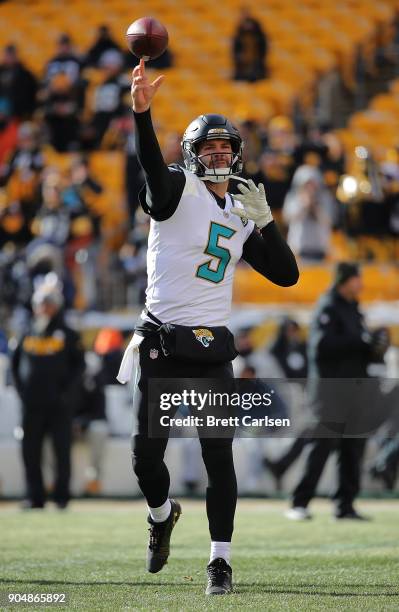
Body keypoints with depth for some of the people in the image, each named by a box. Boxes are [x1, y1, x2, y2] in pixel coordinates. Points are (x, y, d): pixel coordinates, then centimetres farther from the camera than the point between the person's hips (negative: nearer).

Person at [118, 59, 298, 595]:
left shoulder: (241, 216, 15)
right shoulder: (178, 189, 0)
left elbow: (287, 275, 11)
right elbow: (153, 165, -24)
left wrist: (264, 221, -2)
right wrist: (142, 113, -43)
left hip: (212, 349, 3)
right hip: (162, 343, -3)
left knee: (219, 457, -4)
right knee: (146, 454, -2)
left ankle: (221, 561, 3)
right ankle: (162, 514, 30)